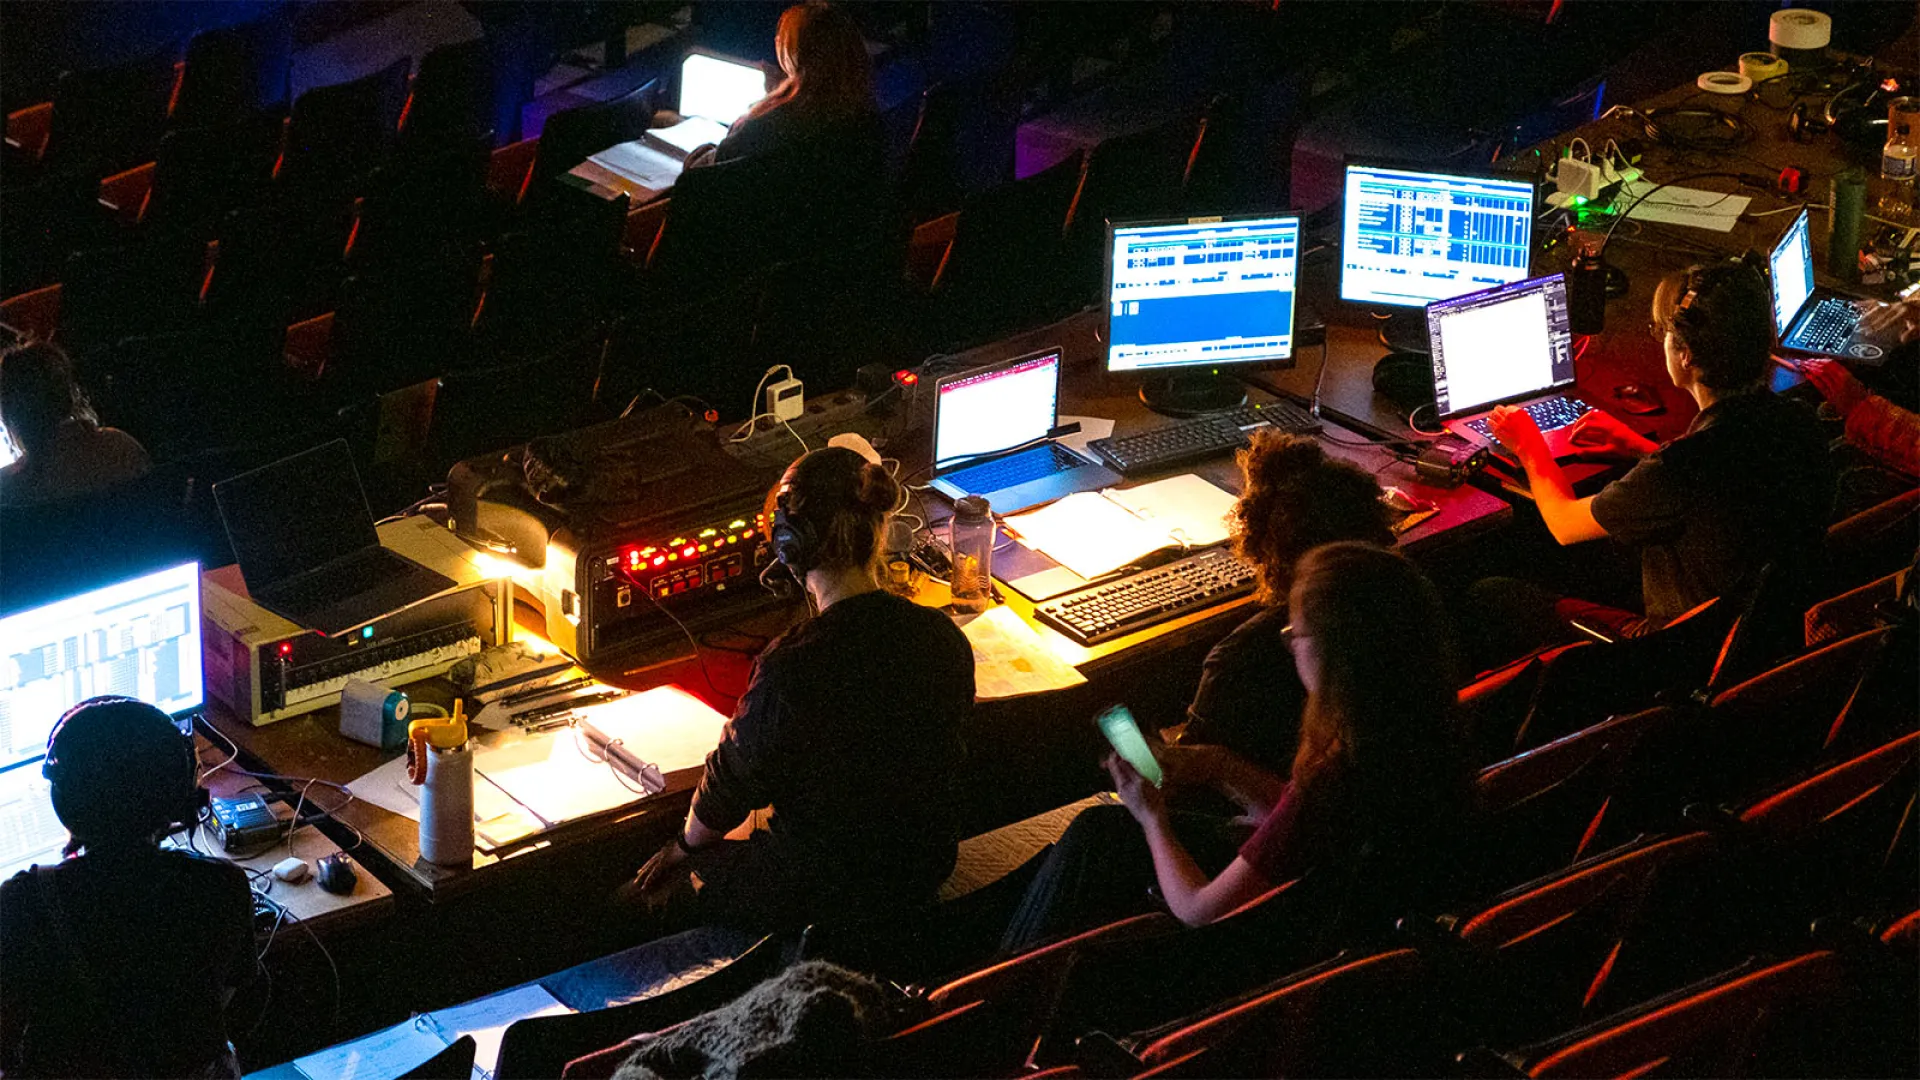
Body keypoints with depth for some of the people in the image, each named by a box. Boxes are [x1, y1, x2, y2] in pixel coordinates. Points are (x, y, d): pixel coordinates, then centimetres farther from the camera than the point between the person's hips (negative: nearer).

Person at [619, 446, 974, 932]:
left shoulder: (794, 668, -30)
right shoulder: (945, 637, -10)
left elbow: (730, 785, -14)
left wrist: (685, 847, 10)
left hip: (824, 895, -7)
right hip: (925, 870, 7)